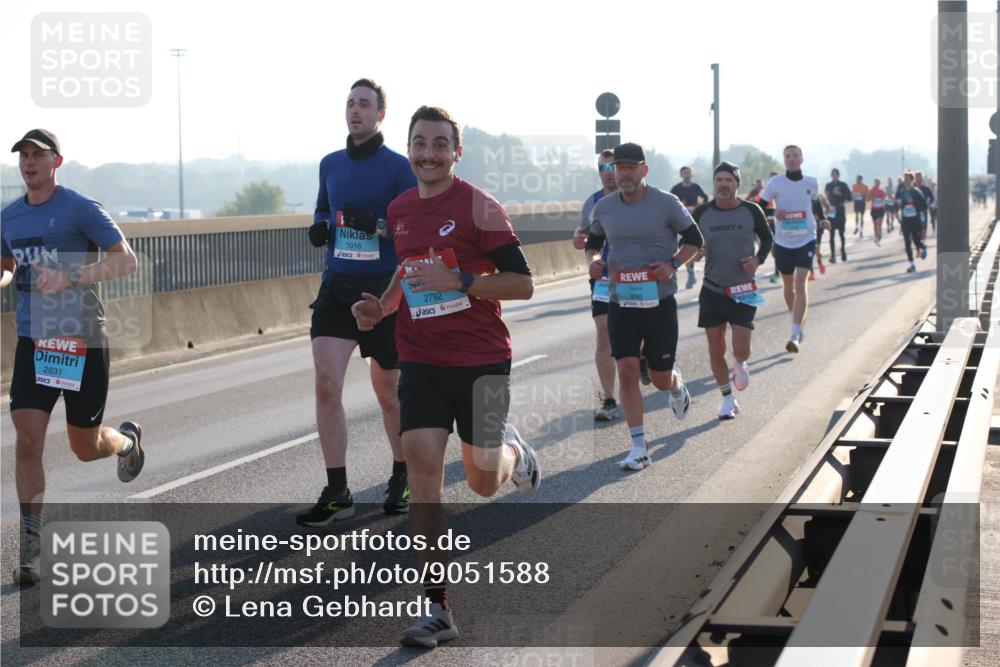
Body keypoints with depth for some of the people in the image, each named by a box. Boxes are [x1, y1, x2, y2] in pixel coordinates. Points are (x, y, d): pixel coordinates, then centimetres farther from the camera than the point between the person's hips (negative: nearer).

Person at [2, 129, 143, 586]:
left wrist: (70, 277, -25)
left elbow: (127, 260, -12)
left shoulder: (80, 209, -7)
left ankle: (127, 441, 45)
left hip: (83, 340, -4)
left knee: (85, 447, 7)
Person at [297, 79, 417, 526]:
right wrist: (320, 227, 3)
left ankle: (401, 478, 30)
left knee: (388, 393, 8)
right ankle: (336, 494, -5)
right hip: (336, 288, 4)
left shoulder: (398, 167, -5)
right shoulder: (330, 164, 11)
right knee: (326, 384, -10)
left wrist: (377, 225, -25)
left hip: (384, 291, -4)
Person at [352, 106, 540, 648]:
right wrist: (383, 306, 8)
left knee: (484, 482, 4)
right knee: (422, 472, -9)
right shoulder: (399, 210, 8)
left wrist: (458, 281, -22)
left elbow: (522, 283, -12)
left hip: (482, 360, -4)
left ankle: (513, 450, 43)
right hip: (421, 360, 4)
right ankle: (436, 610, -5)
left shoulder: (478, 206, -10)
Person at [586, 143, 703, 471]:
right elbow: (594, 240, 20)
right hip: (621, 302, 2)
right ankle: (639, 447, -3)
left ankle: (677, 386, 45)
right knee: (627, 370, -10)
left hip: (659, 302, -2)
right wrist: (593, 259, -2)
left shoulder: (666, 203, -7)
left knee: (660, 378, 5)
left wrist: (673, 264, -13)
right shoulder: (603, 208, 3)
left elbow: (694, 239, 3)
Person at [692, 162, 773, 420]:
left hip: (743, 290, -1)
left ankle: (741, 365, 27)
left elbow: (767, 238, 12)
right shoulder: (702, 213, 0)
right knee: (715, 349, 4)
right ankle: (727, 399, 20)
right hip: (712, 289, 2)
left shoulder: (751, 211, -2)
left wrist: (758, 259, -6)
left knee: (741, 348, -10)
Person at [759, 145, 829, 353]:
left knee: (800, 285, -15)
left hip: (806, 240, -1)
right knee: (789, 286, 14)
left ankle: (795, 336, -20)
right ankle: (799, 324, 39)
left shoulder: (811, 183, 2)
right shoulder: (775, 183, -5)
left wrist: (821, 221, 5)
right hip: (783, 242, 1)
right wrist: (773, 213, -20)